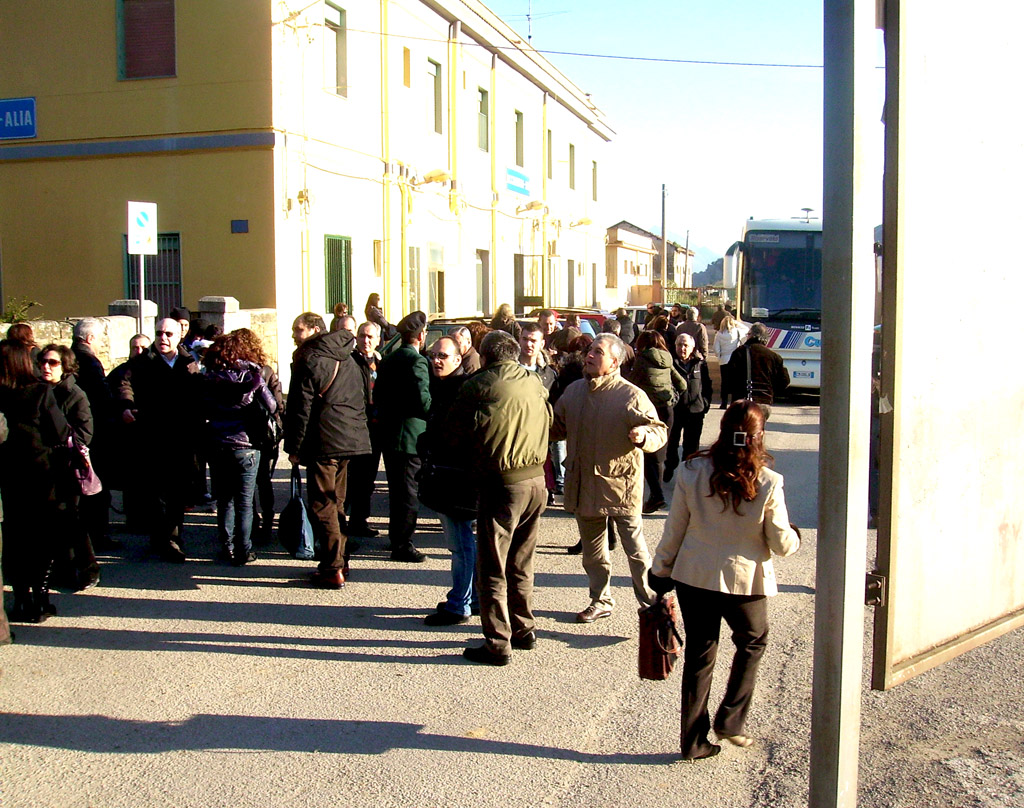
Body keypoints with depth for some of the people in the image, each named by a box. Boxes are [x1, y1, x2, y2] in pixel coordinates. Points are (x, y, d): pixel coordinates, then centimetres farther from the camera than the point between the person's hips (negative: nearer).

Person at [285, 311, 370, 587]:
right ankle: (339, 561, 21)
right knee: (336, 503, 16)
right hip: (351, 439, 8)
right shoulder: (348, 359, 15)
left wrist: (294, 448, -6)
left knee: (323, 506, -2)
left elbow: (301, 407, -11)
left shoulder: (309, 359, -8)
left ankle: (333, 570, -2)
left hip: (324, 442, -8)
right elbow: (360, 400, 19)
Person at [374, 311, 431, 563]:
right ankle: (403, 545, 2)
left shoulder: (387, 360, 11)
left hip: (387, 434, 8)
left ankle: (396, 538, 28)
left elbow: (377, 396, 15)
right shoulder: (417, 361, -15)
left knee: (396, 489, 18)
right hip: (411, 435, -8)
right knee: (409, 492, -2)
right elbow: (423, 401, -22)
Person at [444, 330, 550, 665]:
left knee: (492, 568, 3)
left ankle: (497, 644, 5)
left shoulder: (479, 384, -9)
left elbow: (454, 436, -3)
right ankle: (524, 630, 28)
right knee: (521, 564, 19)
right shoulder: (535, 382, 7)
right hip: (537, 480, 6)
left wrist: (471, 455, 16)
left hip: (501, 484, -6)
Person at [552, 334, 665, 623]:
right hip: (583, 487, 6)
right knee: (593, 550, 17)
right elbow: (557, 427, 20)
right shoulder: (574, 391, 8)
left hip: (621, 485, -6)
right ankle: (601, 601, 33)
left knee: (635, 549, 2)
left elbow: (659, 431, -10)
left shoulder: (631, 395, -11)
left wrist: (644, 436, -31)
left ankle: (652, 603, 17)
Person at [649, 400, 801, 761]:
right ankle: (731, 720, 24)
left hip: (694, 577, 2)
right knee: (752, 643, 25)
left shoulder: (691, 472, -10)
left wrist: (662, 571, 10)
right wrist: (794, 536, 17)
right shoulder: (767, 483, -15)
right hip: (745, 581, -2)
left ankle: (694, 740, 22)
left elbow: (674, 531, -2)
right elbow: (781, 544, -6)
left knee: (698, 655, 14)